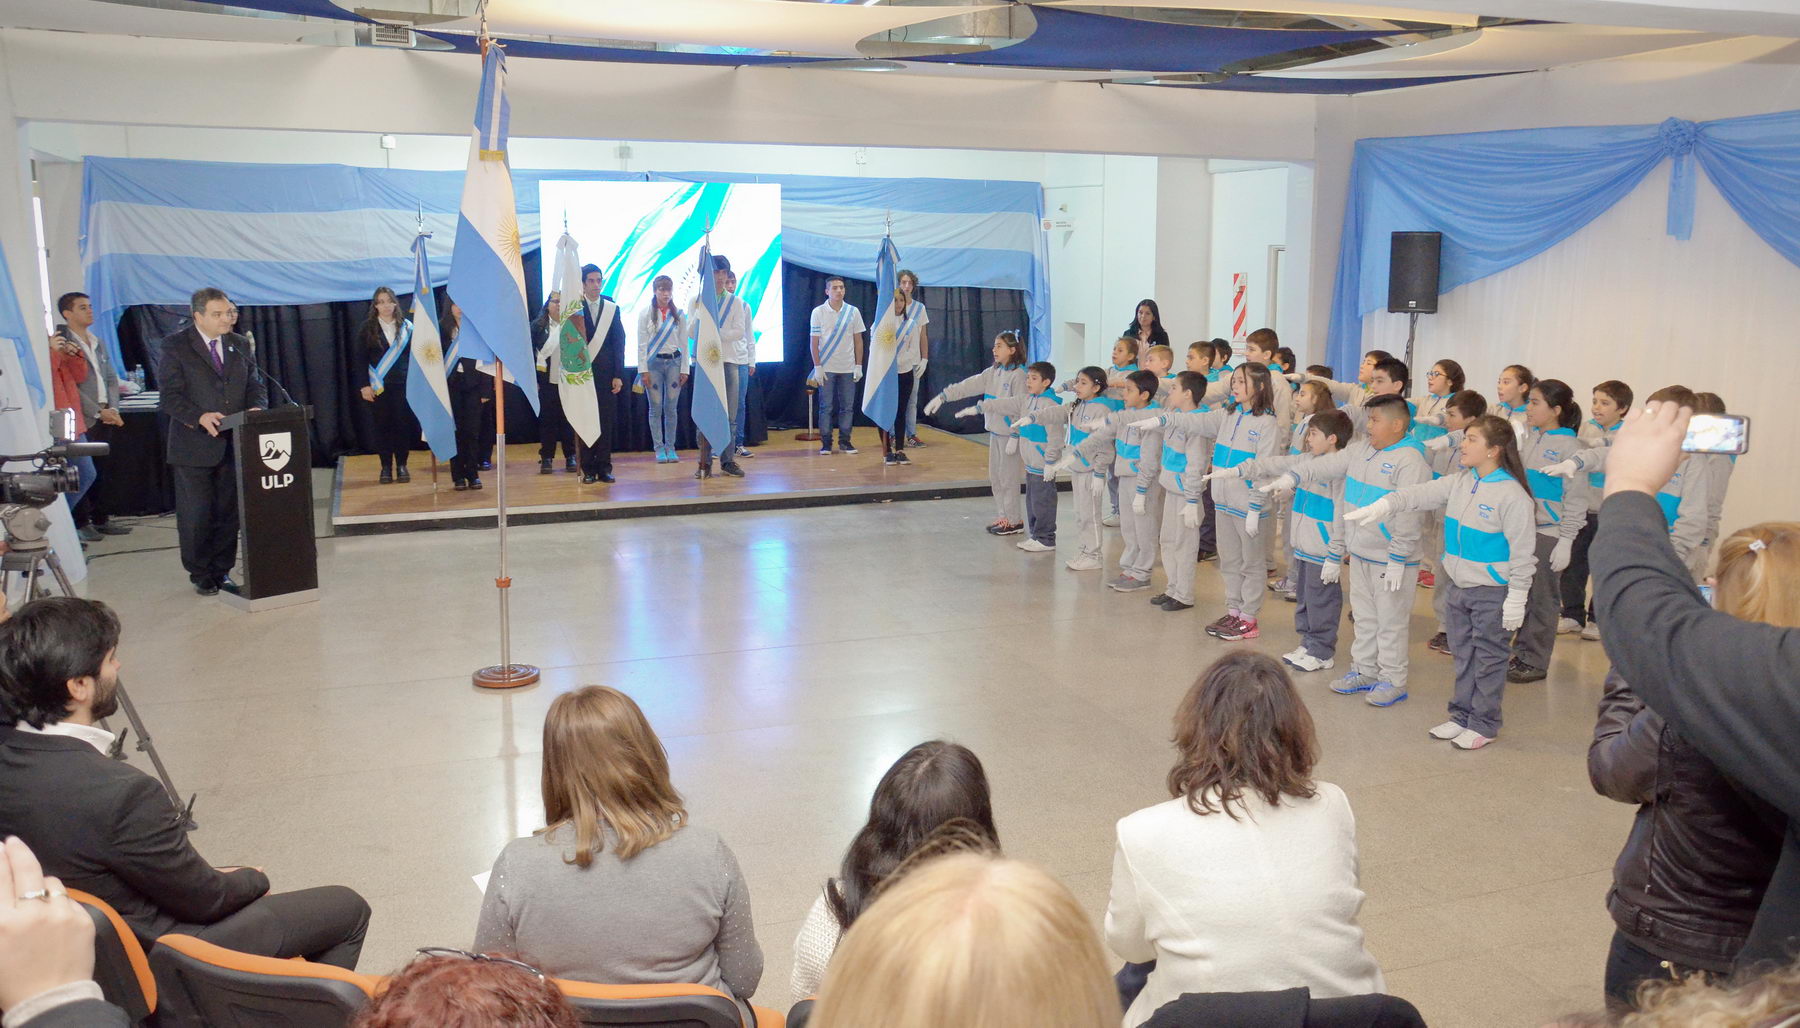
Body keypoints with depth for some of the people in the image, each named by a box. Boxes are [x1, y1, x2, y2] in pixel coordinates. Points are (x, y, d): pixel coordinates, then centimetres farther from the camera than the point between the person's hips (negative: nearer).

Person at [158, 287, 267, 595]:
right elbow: (170, 396, -9)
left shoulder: (238, 344, 11)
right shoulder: (174, 347, -4)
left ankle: (222, 571, 20)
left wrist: (256, 408, -9)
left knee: (229, 512, 9)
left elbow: (255, 384, 13)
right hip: (194, 447, -4)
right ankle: (201, 575, 15)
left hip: (233, 443, 4)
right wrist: (200, 417, -25)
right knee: (196, 515, 2)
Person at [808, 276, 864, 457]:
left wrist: (858, 366, 2)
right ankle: (826, 443, 5)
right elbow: (814, 342, -1)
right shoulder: (818, 312, -1)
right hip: (826, 368, -2)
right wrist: (817, 367, -7)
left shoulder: (853, 312, 5)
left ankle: (845, 441, 12)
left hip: (848, 368, 2)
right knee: (826, 407, 0)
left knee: (847, 407, 3)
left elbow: (858, 341, 8)